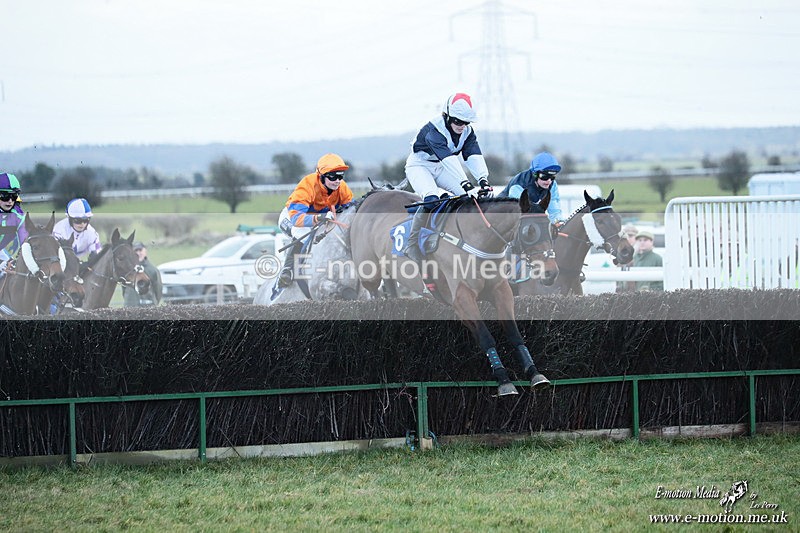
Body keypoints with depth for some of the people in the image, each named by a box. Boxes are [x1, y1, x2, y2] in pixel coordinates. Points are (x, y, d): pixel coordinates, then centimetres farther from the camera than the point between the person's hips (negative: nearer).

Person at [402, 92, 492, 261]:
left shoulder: (467, 132, -9)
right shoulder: (434, 130, -31)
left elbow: (474, 156, -21)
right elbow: (448, 159, -42)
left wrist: (483, 179, -39)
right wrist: (466, 184, -51)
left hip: (441, 169, 7)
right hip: (419, 165, -7)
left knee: (473, 195, -11)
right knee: (431, 199, -33)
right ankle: (412, 246, -29)